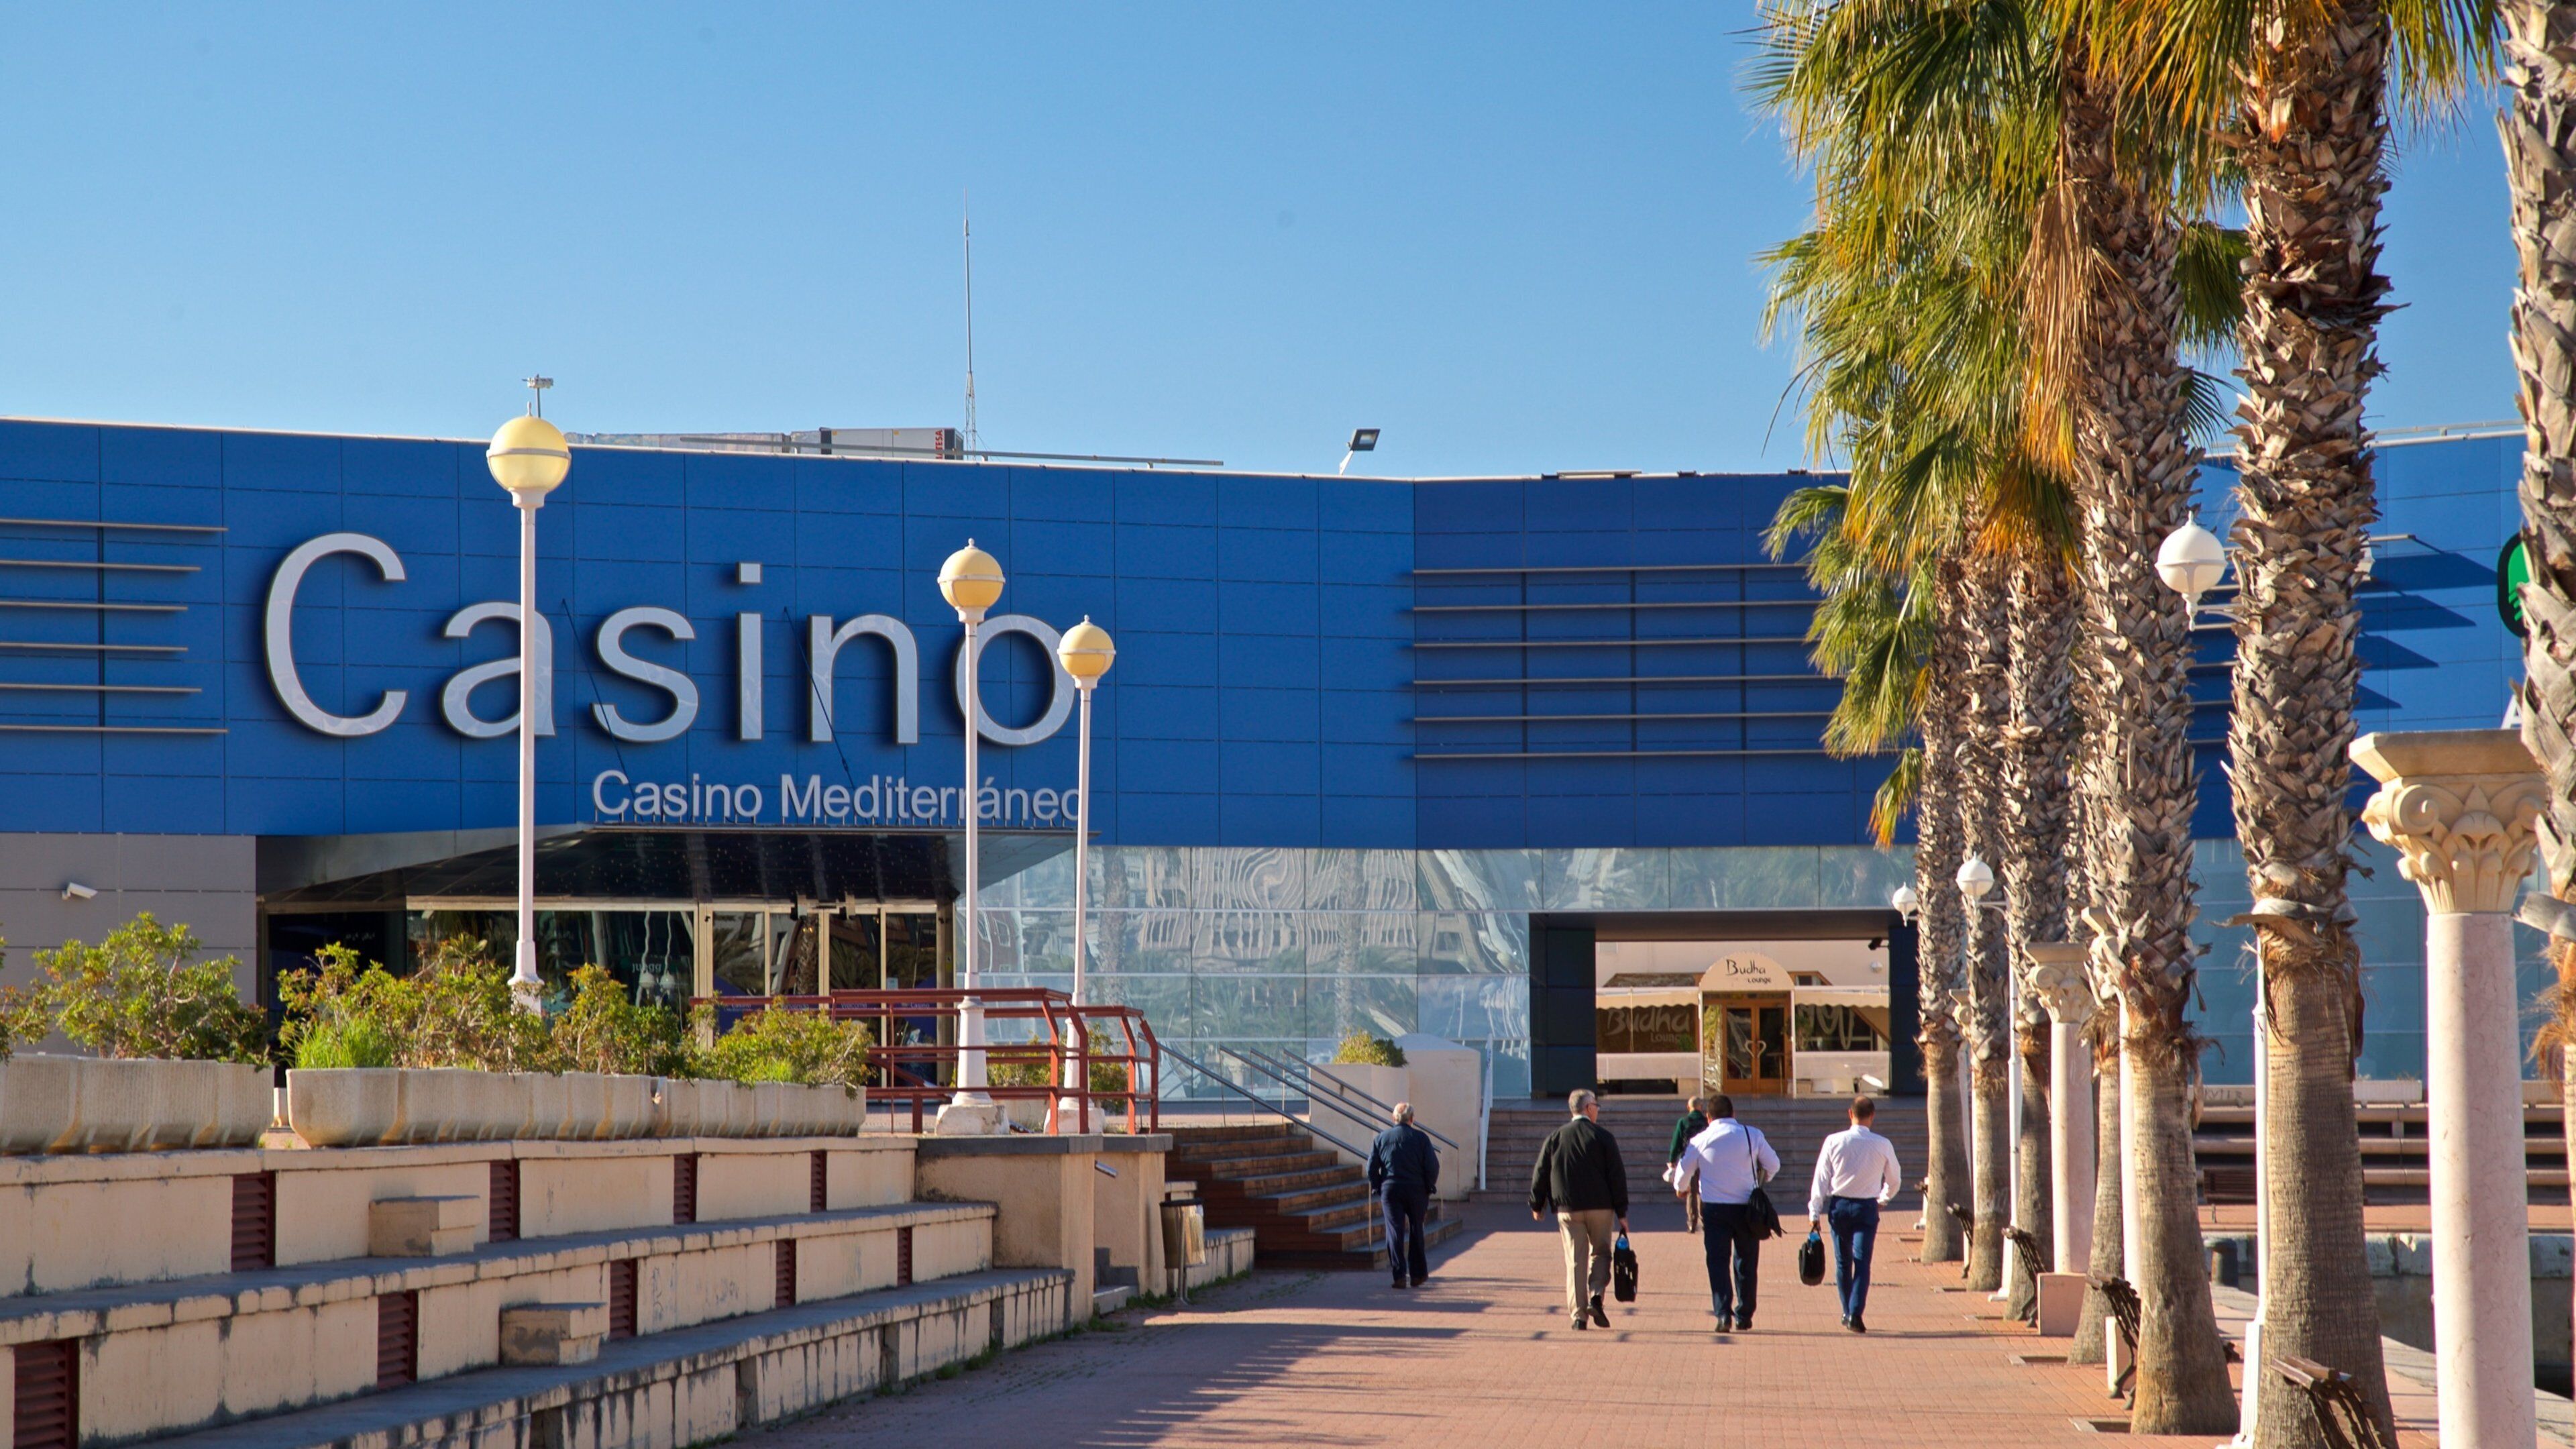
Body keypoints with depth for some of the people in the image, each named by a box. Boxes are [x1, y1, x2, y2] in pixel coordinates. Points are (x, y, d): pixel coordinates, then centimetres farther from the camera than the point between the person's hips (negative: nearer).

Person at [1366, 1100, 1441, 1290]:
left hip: (1391, 1190, 0)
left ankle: (1399, 1275, -8)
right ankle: (1418, 1274, 17)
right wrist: (1429, 1188, 6)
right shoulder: (1421, 1138, -2)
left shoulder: (1381, 1138, 3)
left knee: (1395, 1231, 0)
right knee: (1416, 1231, 13)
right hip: (1417, 1190, 0)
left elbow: (1372, 1167, 3)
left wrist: (1378, 1190, 10)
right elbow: (1433, 1166, -6)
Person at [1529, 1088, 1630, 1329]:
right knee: (1600, 1252, 15)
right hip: (1600, 1207, -2)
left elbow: (1540, 1173, 8)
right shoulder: (1603, 1138, -3)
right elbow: (1617, 1176, -3)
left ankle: (1578, 1314, -1)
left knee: (1575, 1260, 4)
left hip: (1568, 1210, 2)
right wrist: (1622, 1212, 2)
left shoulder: (1555, 1138, 5)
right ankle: (1596, 1295, -7)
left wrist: (1537, 1206, 19)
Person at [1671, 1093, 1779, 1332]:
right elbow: (1773, 1165, 8)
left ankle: (1723, 1314, -12)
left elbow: (1683, 1171, 10)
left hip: (1713, 1207, -1)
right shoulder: (1752, 1135, 0)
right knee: (1746, 1262, 11)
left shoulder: (1700, 1140, 1)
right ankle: (1744, 1316, 15)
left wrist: (1682, 1188, 33)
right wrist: (1762, 1181, 30)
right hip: (1745, 1207, 1)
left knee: (1718, 1261, 1)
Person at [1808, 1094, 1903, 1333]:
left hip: (1839, 1206, 1)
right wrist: (1883, 1199, 29)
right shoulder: (1882, 1145, -4)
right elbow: (1894, 1181, 9)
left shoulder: (1834, 1141, -5)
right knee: (1862, 1262, -3)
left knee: (1843, 1261, 13)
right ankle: (1856, 1313, -16)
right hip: (1867, 1207, -1)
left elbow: (1821, 1179, -3)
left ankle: (1847, 1313, 21)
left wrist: (1814, 1213, 3)